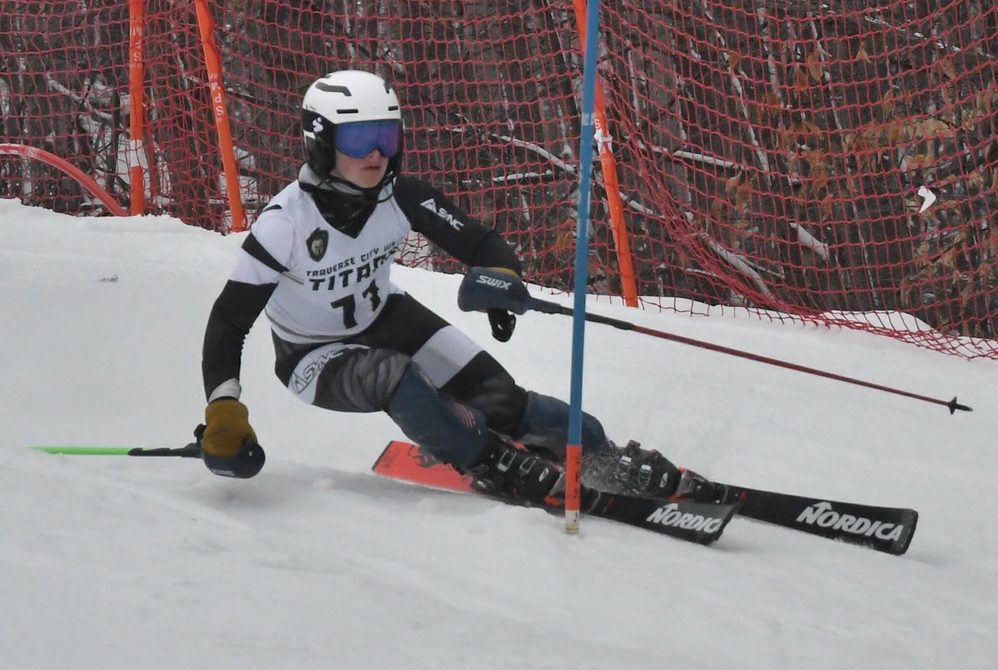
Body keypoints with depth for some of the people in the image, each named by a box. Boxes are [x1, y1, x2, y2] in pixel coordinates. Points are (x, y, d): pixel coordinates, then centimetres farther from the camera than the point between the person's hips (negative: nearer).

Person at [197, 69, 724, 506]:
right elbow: (229, 320, -26)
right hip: (315, 358, -4)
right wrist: (223, 410, -36)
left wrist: (501, 276, -37)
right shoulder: (285, 222, -29)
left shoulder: (401, 198, -18)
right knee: (389, 375, -37)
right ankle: (503, 470, -27)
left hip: (383, 319, 4)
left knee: (492, 397, -16)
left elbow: (478, 243, -12)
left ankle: (606, 456, -7)